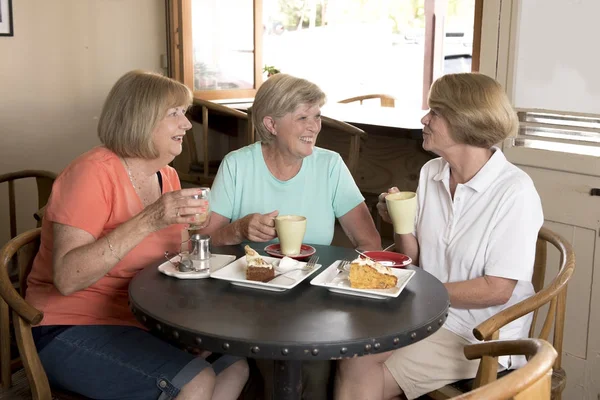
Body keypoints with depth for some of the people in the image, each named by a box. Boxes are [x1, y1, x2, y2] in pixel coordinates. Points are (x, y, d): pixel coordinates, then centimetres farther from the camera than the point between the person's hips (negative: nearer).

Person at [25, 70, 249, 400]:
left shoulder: (168, 177, 5)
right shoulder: (92, 172, -19)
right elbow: (67, 279, -29)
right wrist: (147, 221, -36)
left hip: (141, 320, 8)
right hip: (73, 329, -8)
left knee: (236, 364, -5)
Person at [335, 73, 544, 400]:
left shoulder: (514, 192, -17)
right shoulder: (431, 172, 2)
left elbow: (497, 290, -16)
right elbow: (414, 260, 9)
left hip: (482, 336, -5)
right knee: (352, 364, -20)